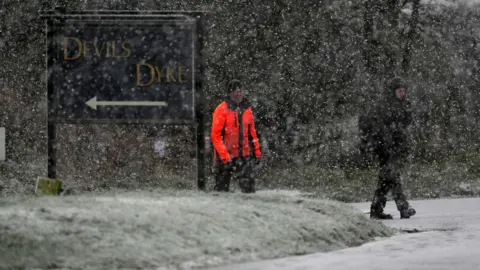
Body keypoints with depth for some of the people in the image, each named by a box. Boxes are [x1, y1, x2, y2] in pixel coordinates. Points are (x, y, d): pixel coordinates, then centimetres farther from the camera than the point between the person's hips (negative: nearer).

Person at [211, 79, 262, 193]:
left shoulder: (247, 109, 9)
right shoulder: (222, 110, -9)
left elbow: (252, 133, 19)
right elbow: (215, 136, -12)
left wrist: (256, 152, 15)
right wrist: (225, 157, -18)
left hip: (244, 156, 4)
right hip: (225, 157, -4)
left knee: (249, 186, -5)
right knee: (222, 188, 5)